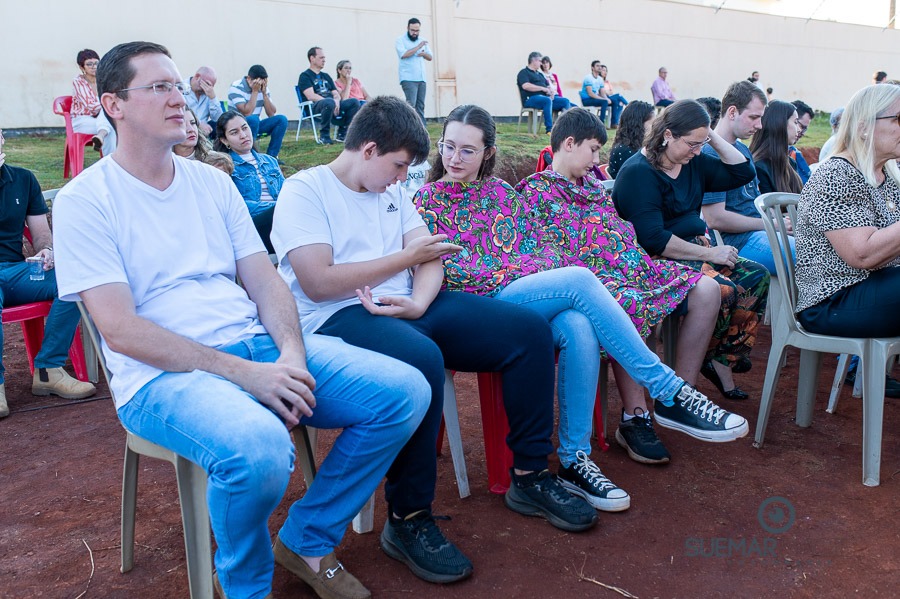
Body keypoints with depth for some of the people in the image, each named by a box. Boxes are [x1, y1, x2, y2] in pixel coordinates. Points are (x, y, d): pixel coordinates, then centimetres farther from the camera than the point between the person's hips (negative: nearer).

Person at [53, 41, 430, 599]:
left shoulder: (212, 181, 16)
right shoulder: (85, 200, -2)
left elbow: (264, 279, 11)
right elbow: (120, 329, -11)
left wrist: (291, 353, -10)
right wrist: (243, 373, -19)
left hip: (259, 345, 6)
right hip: (164, 374, -6)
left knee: (407, 391, -10)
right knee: (259, 449, -38)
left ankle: (308, 542, 7)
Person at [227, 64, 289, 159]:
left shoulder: (262, 87, 1)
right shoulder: (236, 87, -15)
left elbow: (272, 114, -5)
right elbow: (246, 113, -27)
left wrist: (264, 93, -15)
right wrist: (255, 91, -23)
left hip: (256, 125, 6)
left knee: (281, 119, -14)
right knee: (253, 119, -37)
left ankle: (271, 156, -11)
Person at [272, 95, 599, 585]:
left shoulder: (392, 192, 20)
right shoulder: (305, 190, -3)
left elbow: (430, 260, 11)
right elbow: (318, 283, -15)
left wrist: (417, 303, -13)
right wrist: (406, 256, -7)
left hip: (407, 308, 8)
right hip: (338, 319, -7)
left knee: (530, 330, -5)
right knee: (421, 360, -40)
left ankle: (530, 476, 6)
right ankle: (407, 520, -20)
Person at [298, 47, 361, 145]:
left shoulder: (326, 76, 26)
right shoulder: (305, 76, 4)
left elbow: (336, 94, 18)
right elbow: (311, 96, -12)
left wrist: (336, 101, -8)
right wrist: (332, 102, -18)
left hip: (334, 105, 7)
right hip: (315, 107, -7)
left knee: (354, 102, -16)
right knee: (329, 102, -40)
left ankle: (342, 133, -9)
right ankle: (324, 136, -25)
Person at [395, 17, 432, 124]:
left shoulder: (422, 41, 19)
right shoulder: (400, 40, 1)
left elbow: (430, 57, 19)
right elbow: (404, 54, -16)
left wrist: (424, 53, -3)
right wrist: (418, 47, -13)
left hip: (421, 79, 6)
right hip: (408, 78, -6)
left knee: (420, 105, 3)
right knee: (411, 104, -17)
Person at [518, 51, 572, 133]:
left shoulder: (539, 74, 30)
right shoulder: (524, 73, 3)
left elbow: (548, 85, 26)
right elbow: (525, 86, -16)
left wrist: (551, 91, 0)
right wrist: (543, 88, -15)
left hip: (546, 96, 8)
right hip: (531, 99, -8)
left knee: (565, 101, -9)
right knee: (548, 100, -38)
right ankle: (549, 129, -40)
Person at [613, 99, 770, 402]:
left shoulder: (693, 162, 12)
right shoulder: (638, 173, -15)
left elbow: (742, 173, 14)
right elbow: (653, 239, -22)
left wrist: (713, 137, 4)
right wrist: (709, 254, -18)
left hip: (694, 249, 9)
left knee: (758, 277, -8)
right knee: (722, 290, -30)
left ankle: (722, 361, -6)